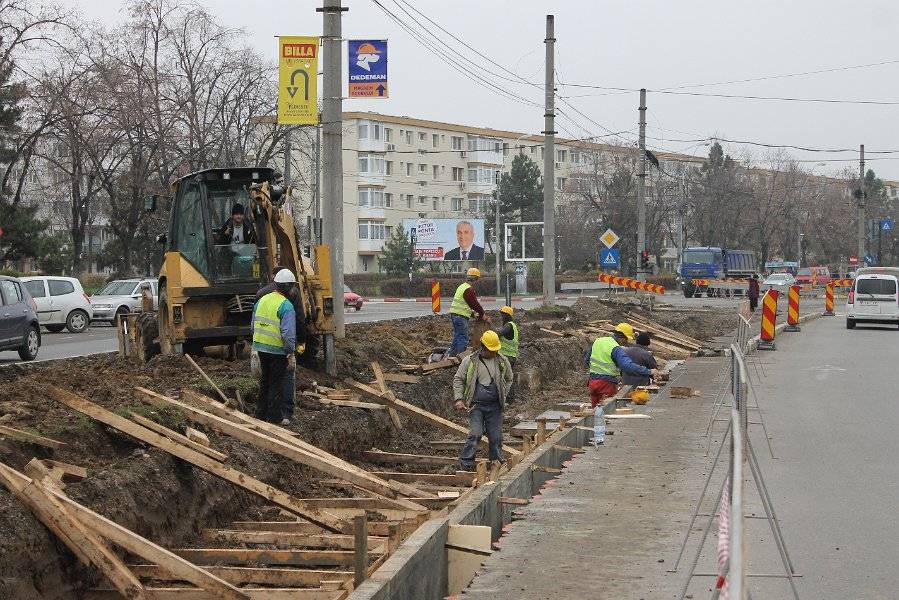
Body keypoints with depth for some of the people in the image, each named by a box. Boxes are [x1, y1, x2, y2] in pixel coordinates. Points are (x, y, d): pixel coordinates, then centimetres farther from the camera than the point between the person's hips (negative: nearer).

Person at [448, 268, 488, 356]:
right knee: (464, 337, -6)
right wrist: (482, 314, -1)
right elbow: (475, 303, -13)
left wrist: (472, 312, 19)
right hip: (461, 316, -10)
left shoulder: (462, 286, 16)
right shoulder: (469, 290, -16)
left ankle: (451, 354, 19)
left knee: (457, 336, 17)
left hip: (454, 313, 10)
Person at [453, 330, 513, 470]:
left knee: (496, 436, 5)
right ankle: (466, 464, -7)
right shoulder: (469, 361, -2)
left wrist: (503, 395, 12)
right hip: (475, 405, -3)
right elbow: (458, 380, 3)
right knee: (476, 434, -14)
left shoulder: (502, 361, 7)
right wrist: (458, 399, -6)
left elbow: (509, 379, 23)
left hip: (494, 406, 3)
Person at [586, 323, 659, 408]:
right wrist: (649, 372, -27)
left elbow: (588, 359, 21)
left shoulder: (597, 341, 9)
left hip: (593, 381, 8)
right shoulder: (616, 349, -16)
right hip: (607, 383, -8)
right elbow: (629, 366, -29)